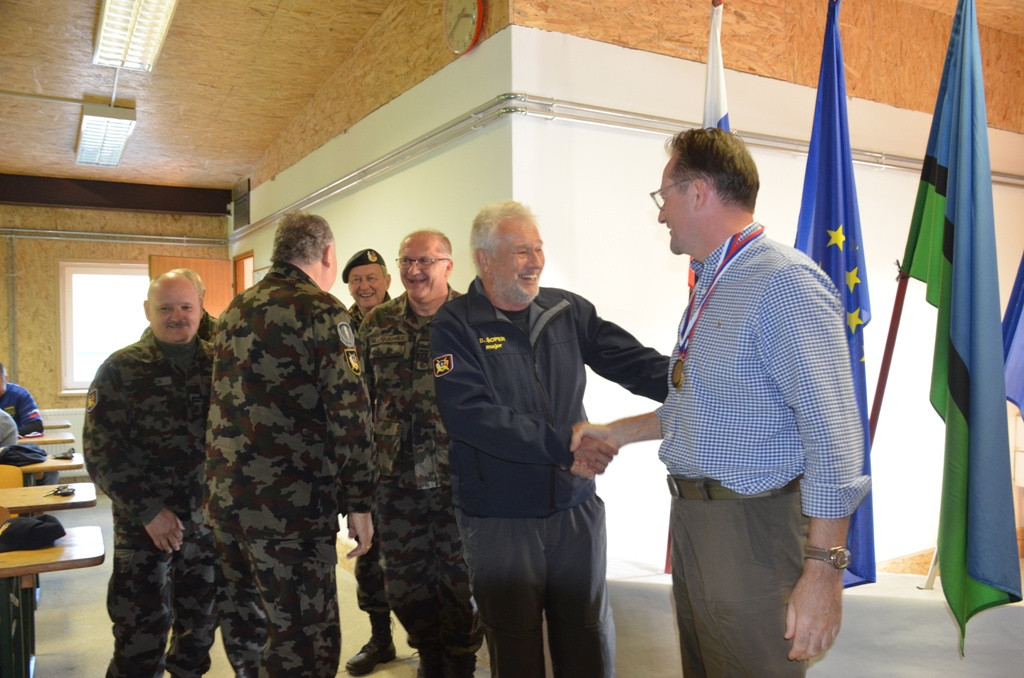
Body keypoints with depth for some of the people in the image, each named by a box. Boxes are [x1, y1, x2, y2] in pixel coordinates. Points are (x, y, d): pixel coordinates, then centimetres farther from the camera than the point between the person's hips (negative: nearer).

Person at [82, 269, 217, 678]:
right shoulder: (121, 370, -5)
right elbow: (101, 451, -8)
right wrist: (149, 511, -14)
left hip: (210, 518, 3)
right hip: (145, 520, -3)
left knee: (202, 621, 15)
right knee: (142, 629, 1)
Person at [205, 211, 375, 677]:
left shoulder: (235, 311, 14)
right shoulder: (321, 311, -10)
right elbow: (349, 412, -17)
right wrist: (358, 502, -11)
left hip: (225, 499, 8)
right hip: (289, 506, -8)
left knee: (251, 633, 20)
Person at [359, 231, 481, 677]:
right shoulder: (377, 324, 6)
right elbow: (362, 399, 11)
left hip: (460, 480, -3)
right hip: (397, 483, 4)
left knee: (460, 584, 9)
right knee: (405, 587, 14)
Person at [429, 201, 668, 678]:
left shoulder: (568, 311, 3)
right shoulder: (456, 325, -9)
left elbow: (635, 362, -1)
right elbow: (469, 415, -22)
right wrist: (562, 444, -27)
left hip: (576, 506, 4)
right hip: (498, 518, -3)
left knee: (589, 639, 16)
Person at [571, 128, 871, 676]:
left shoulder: (785, 282, -18)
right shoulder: (710, 285, 13)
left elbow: (831, 436, -22)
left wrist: (823, 569, -22)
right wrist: (618, 433, 22)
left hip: (753, 528, -9)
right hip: (692, 520, 9)